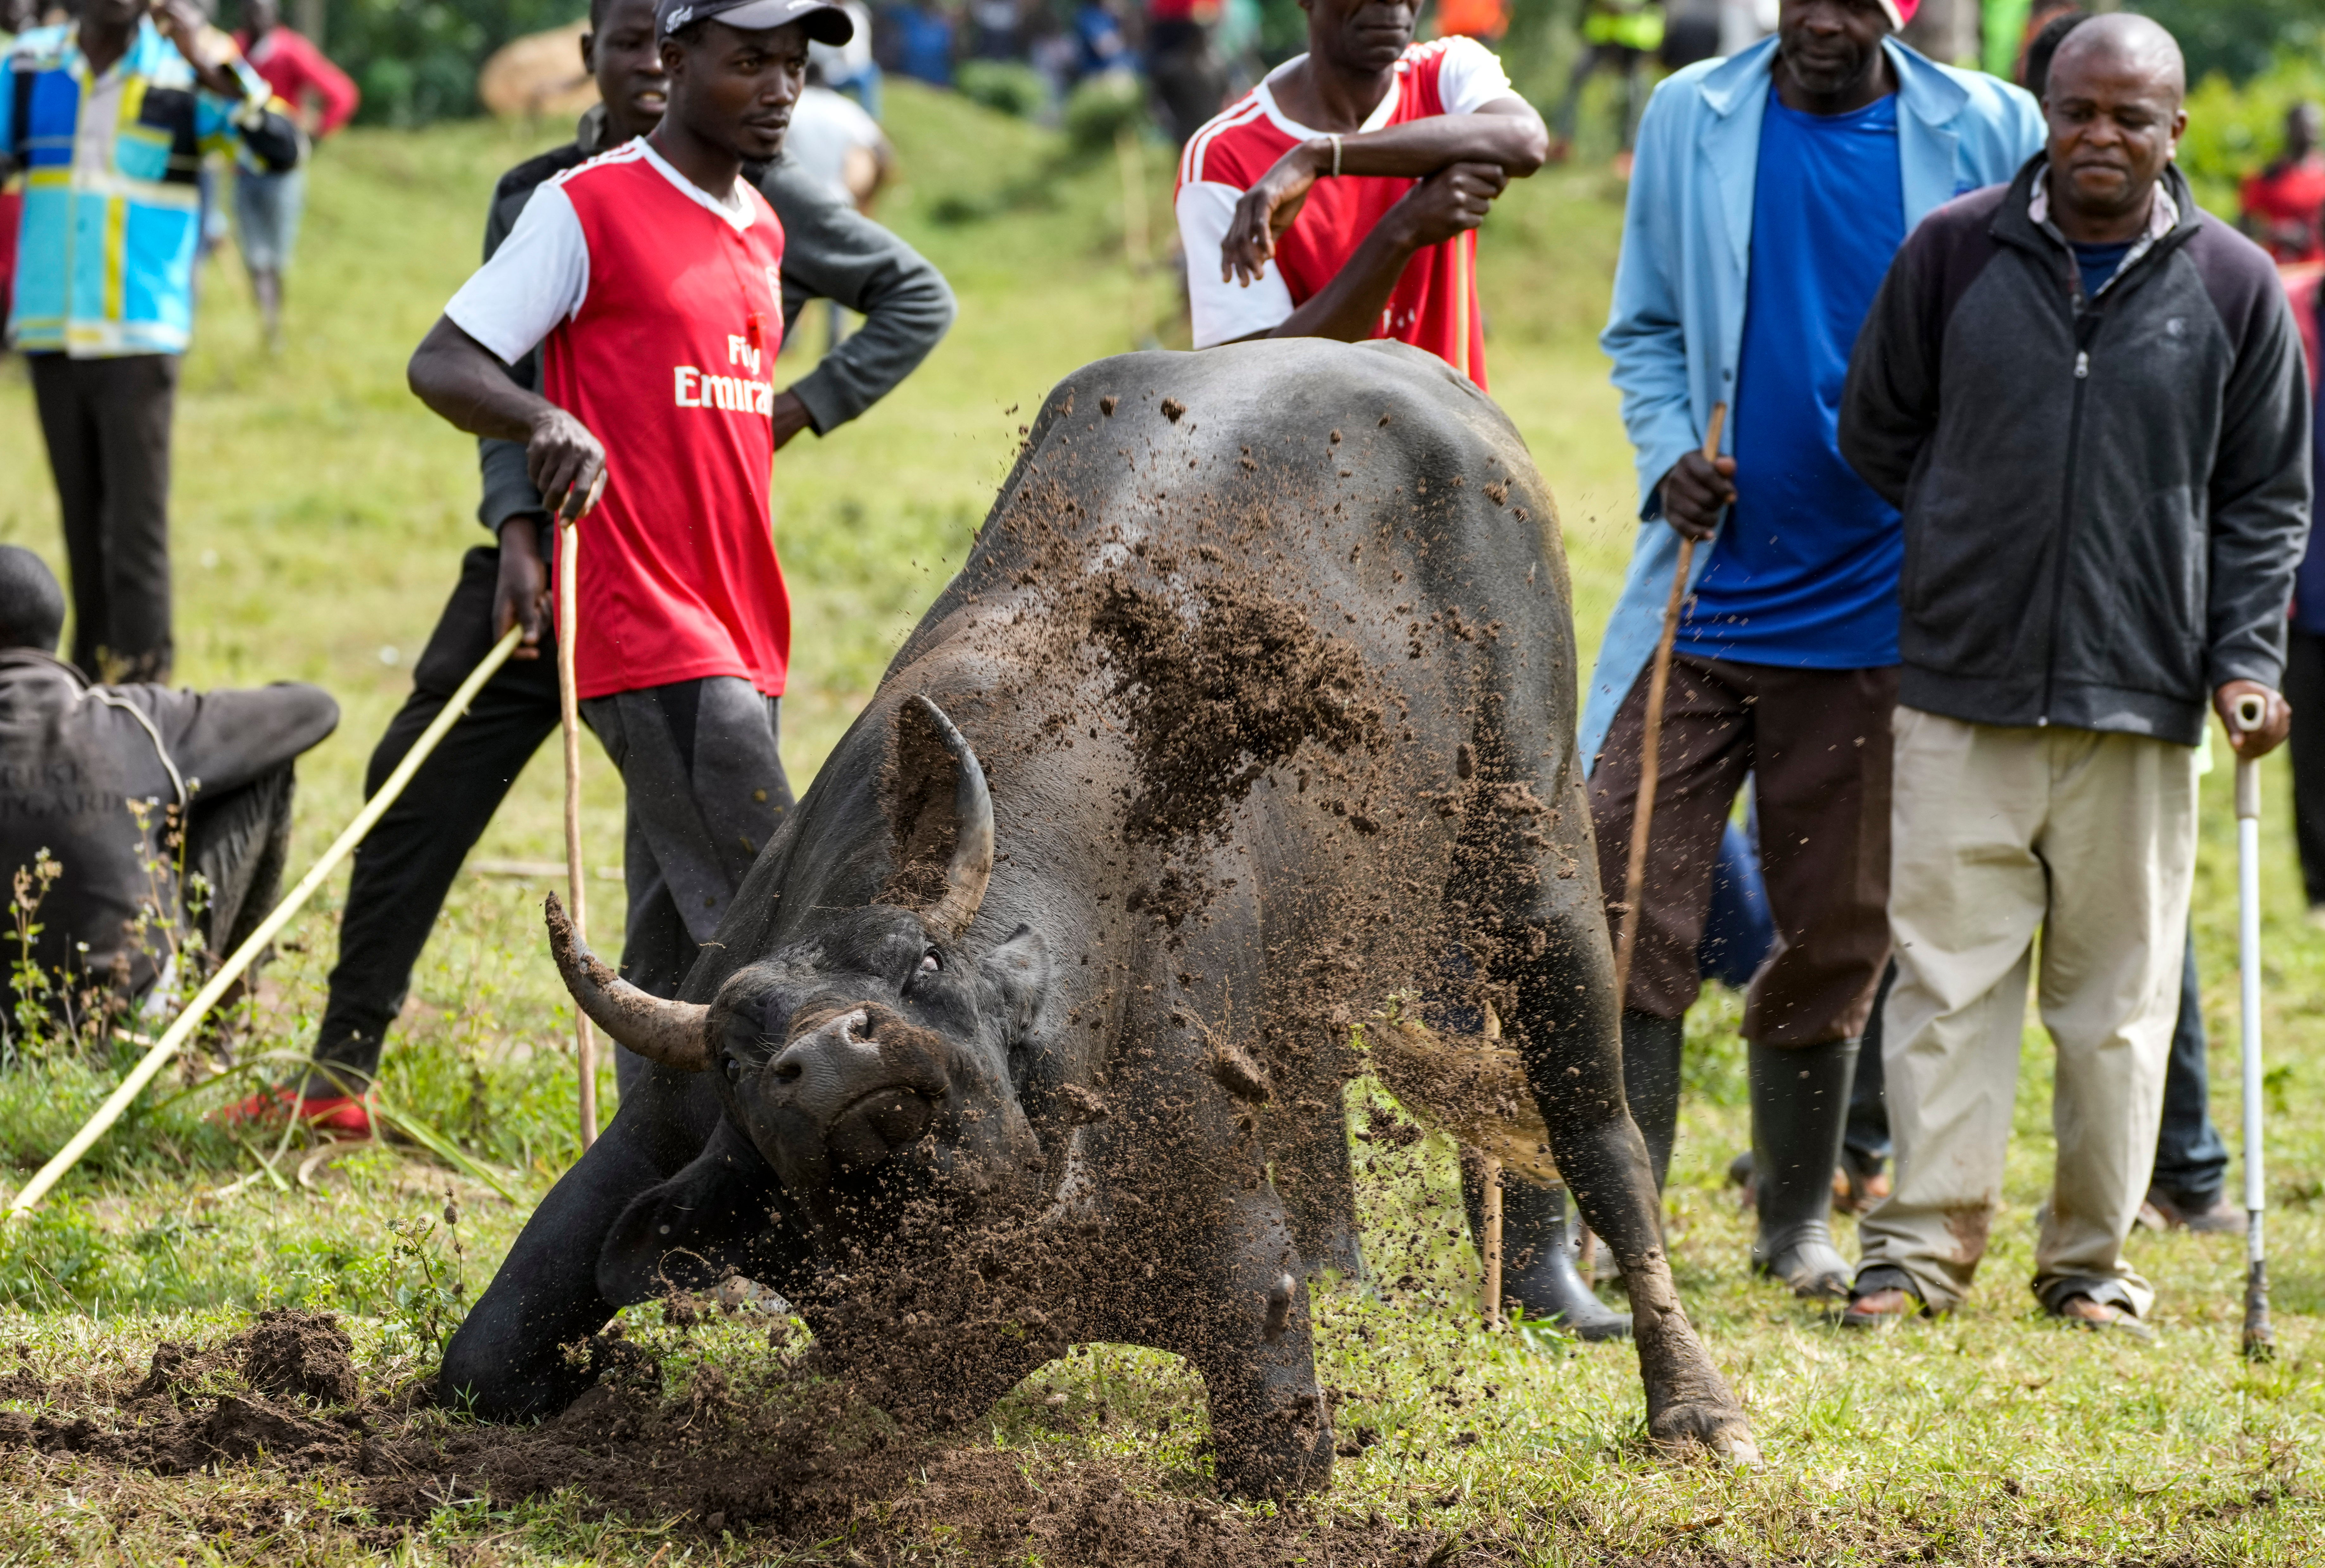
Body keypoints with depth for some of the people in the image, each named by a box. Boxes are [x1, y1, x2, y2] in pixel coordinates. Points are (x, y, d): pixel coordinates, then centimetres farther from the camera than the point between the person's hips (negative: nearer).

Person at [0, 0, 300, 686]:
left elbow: (281, 152, -16)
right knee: (82, 524, 10)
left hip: (141, 339, -3)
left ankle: (140, 689, -8)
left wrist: (212, 66, -27)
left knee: (136, 532, -8)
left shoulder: (185, 73, -4)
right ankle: (92, 681, 17)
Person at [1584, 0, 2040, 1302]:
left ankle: (1799, 1219, 22)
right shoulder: (1693, 120, 6)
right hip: (1713, 589, 1)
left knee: (1837, 928, 8)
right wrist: (1669, 458, -5)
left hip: (1880, 608, -1)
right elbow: (1645, 327, 13)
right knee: (1630, 905, -7)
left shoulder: (1989, 136, 1)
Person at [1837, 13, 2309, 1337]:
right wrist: (1969, 550, 9)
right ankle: (1926, 1245, 4)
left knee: (2118, 992, 5)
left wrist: (2245, 664, -3)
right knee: (1949, 976, -1)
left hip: (2141, 700, 0)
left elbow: (2267, 499, 7)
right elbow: (1879, 431, 13)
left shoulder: (2233, 287, 2)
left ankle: (2093, 1259, 13)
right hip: (1963, 692, 0)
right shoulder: (1955, 254, 2)